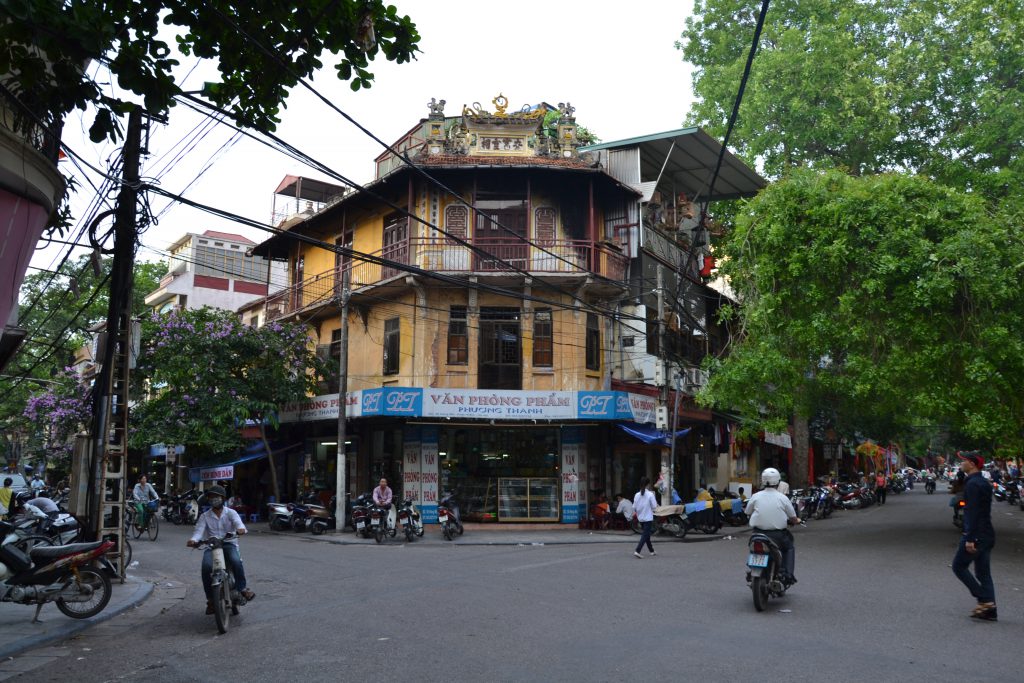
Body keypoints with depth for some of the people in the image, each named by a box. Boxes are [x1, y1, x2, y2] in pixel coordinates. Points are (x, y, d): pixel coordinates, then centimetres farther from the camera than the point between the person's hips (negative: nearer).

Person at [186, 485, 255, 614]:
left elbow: (237, 522, -14)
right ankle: (210, 599, -15)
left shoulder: (230, 513, 7)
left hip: (229, 544, -1)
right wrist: (193, 540, -29)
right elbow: (199, 530, -4)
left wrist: (241, 529, -40)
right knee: (206, 566, -28)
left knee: (236, 561, -33)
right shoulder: (204, 516, 12)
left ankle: (242, 588, -17)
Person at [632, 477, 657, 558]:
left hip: (641, 518, 6)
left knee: (646, 534, 19)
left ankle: (652, 551, 31)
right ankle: (637, 551, -19)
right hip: (648, 518, -6)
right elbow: (654, 506, -12)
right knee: (645, 535, -5)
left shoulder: (637, 495, -1)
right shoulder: (650, 494, -15)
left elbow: (634, 508, 2)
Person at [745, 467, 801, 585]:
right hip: (778, 535, -1)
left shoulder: (755, 496, -1)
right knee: (790, 548, 26)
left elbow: (748, 513, 10)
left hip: (758, 533, 1)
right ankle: (787, 574, 13)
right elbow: (793, 519, 2)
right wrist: (797, 521, 26)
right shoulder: (782, 498, -4)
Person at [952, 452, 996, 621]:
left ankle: (985, 600, -3)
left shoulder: (972, 484, -16)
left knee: (959, 566, 1)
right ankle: (989, 611, 12)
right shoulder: (984, 483, 14)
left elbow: (972, 512, -22)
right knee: (983, 572, 11)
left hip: (976, 535, -9)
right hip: (988, 535, 9)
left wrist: (970, 539, -23)